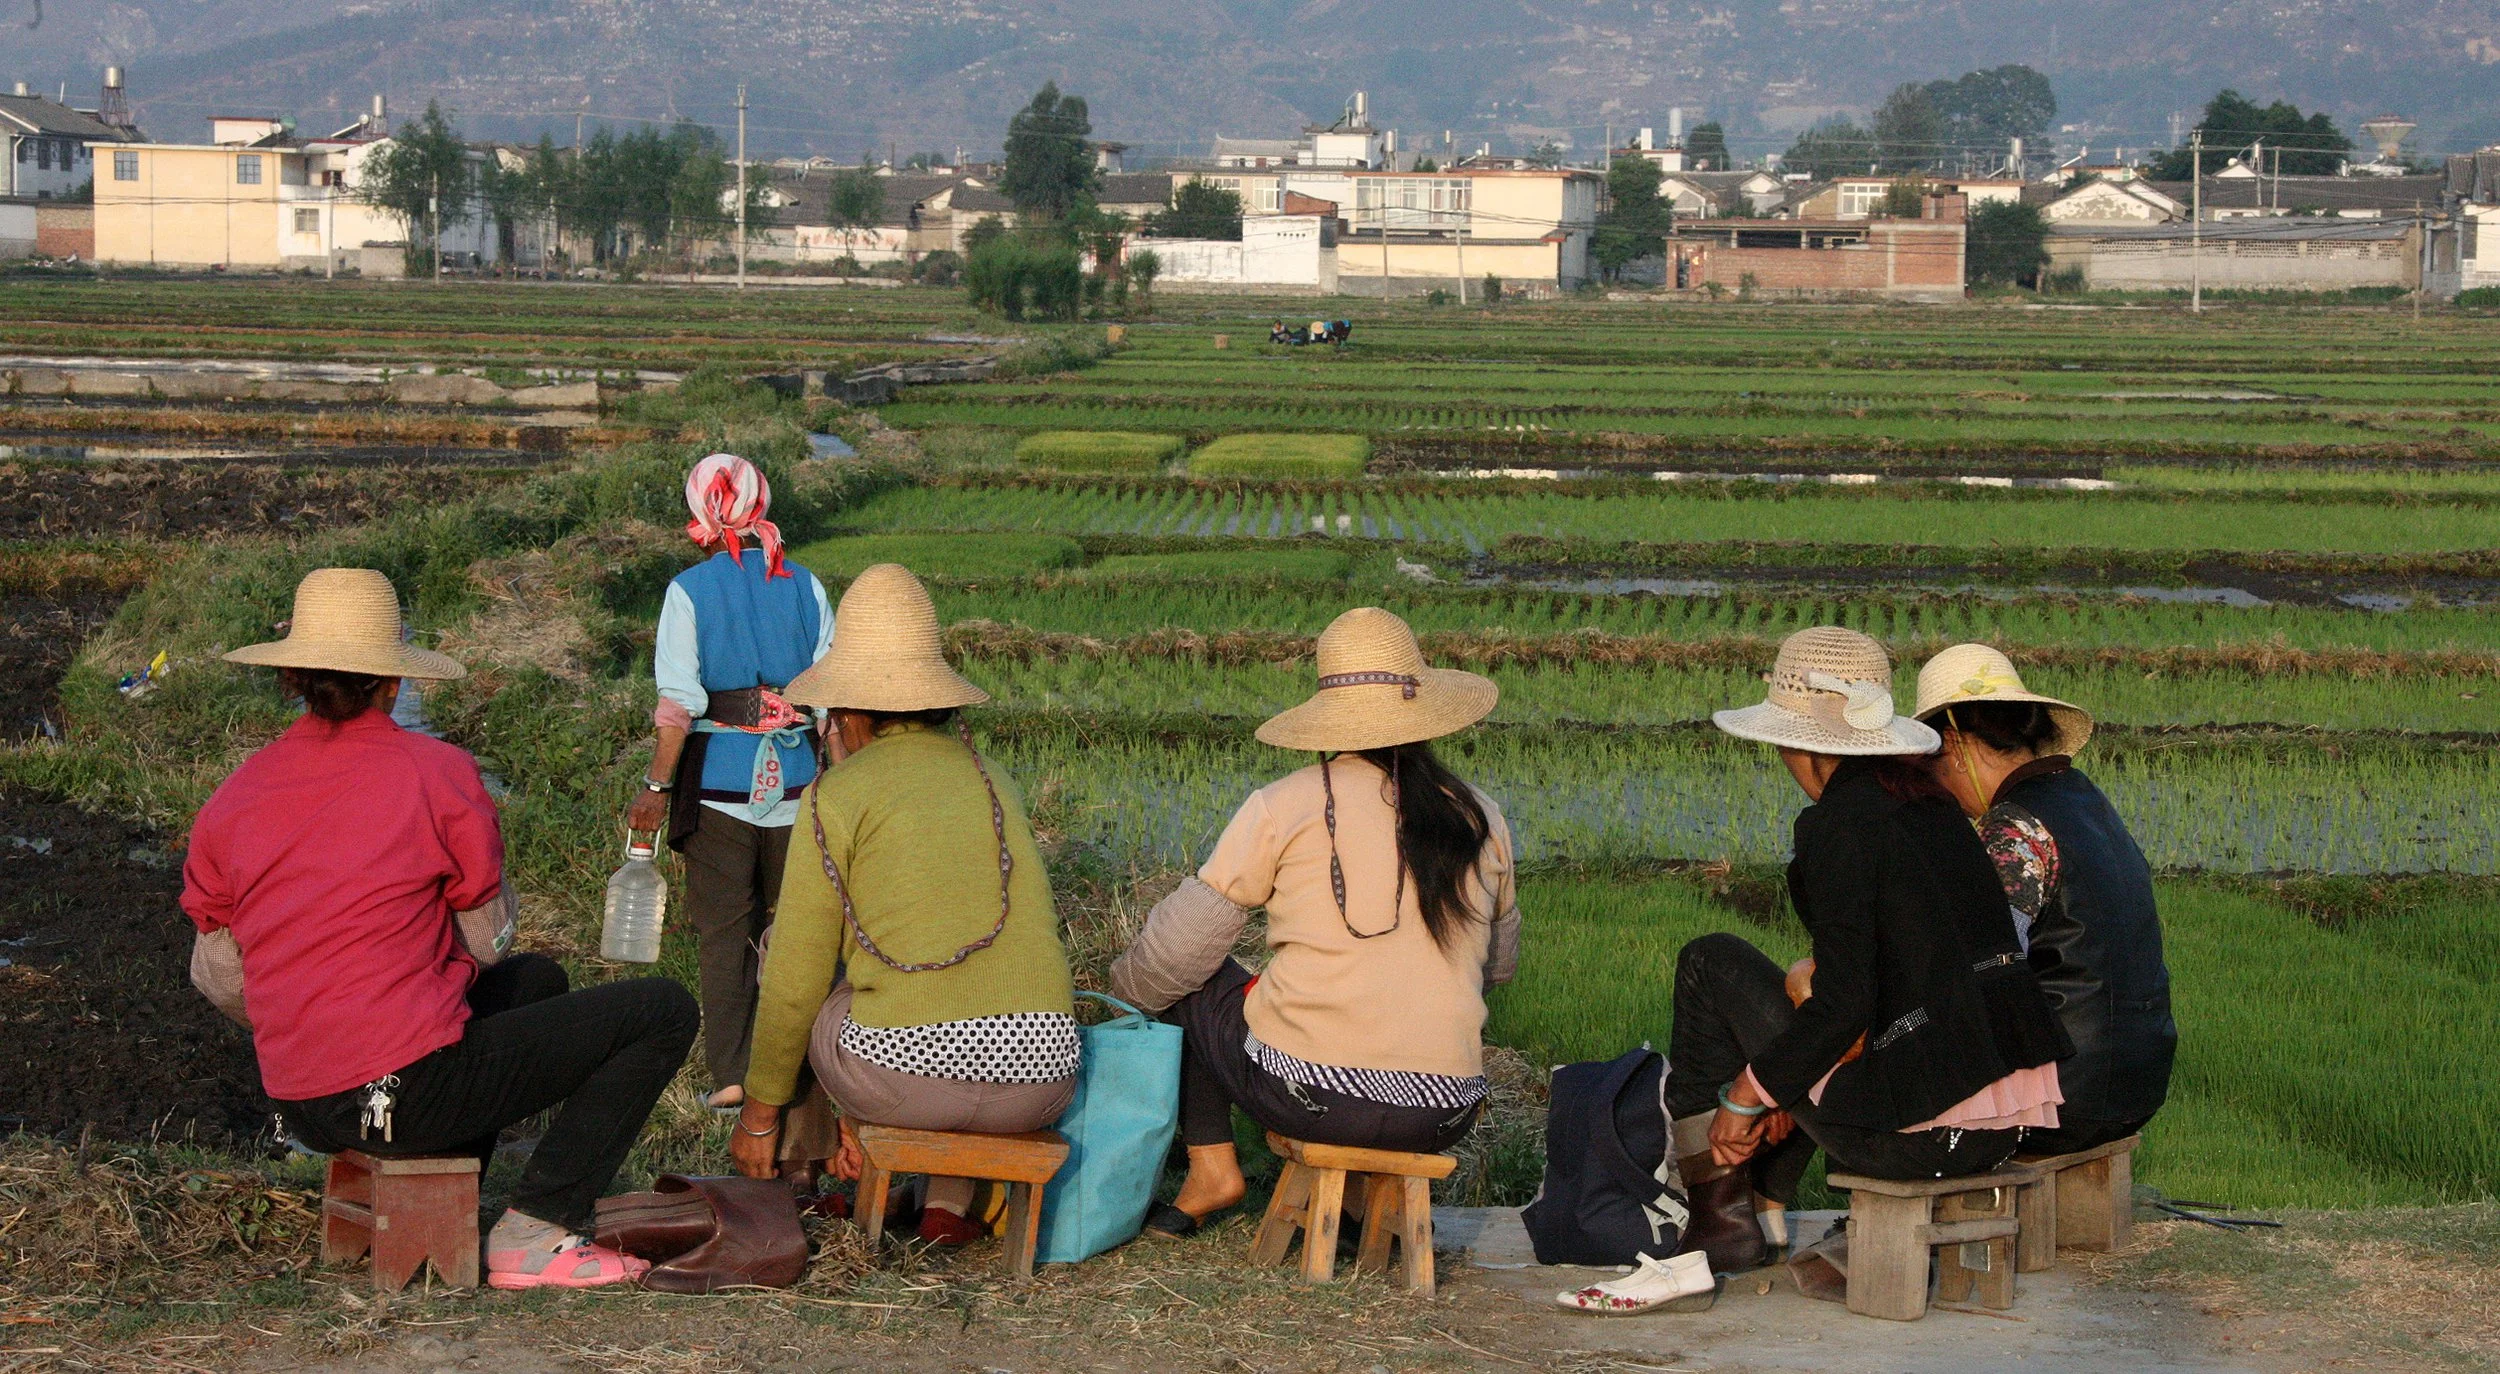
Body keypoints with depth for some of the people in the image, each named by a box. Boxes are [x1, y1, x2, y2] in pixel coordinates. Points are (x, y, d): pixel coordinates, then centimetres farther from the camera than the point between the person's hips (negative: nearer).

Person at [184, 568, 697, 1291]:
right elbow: (489, 937, 0)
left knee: (537, 979, 31)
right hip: (410, 1090, -7)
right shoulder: (436, 770, -9)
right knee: (663, 1011, 3)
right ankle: (532, 1233, -3)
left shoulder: (234, 796, 6)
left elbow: (218, 978, 11)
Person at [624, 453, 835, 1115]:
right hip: (796, 779, 2)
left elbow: (679, 702, -10)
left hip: (719, 779, -2)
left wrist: (657, 787, -5)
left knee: (724, 931, 5)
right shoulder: (804, 586, 2)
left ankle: (730, 1073, 2)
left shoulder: (690, 590, -6)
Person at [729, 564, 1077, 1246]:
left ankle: (799, 1159, 39)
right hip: (1038, 1084, 4)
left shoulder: (837, 795, 1)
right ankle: (950, 1201, 23)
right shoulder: (995, 783, 19)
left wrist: (758, 1113, 18)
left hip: (906, 1068, -4)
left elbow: (796, 978, 2)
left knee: (782, 945, 25)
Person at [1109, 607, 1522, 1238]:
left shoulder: (1283, 806, -3)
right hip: (1442, 1119, 4)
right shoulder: (1481, 820, 6)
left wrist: (1125, 986, 24)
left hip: (1305, 1093, -3)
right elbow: (1500, 963, 21)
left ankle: (1211, 1168, 17)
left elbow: (1176, 950, 2)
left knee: (1189, 980, 22)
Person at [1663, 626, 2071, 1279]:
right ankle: (1767, 1208, 36)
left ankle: (1717, 1216, 13)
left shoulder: (1838, 822, -11)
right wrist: (1782, 1084, 24)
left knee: (1711, 962, 8)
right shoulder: (1930, 803, 14)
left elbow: (1844, 1004, -17)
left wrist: (1750, 1092, -3)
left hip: (1912, 1138, -8)